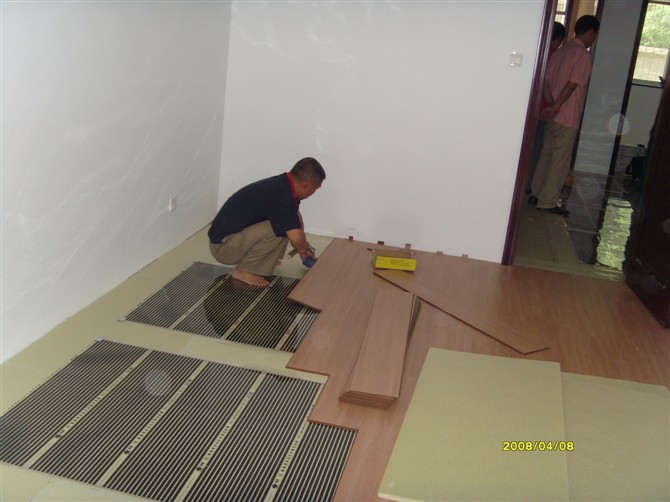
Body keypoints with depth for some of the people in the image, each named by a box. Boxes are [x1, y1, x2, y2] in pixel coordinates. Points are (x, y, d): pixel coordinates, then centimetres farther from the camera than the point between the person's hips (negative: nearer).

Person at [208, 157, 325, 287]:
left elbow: (296, 215, 23)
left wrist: (304, 248, 25)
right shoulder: (281, 194, -27)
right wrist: (305, 249, -10)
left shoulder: (283, 185, 2)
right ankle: (244, 271, -9)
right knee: (279, 229, -26)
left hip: (234, 237, 9)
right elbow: (296, 238, -34)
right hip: (223, 246, -9)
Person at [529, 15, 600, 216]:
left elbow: (546, 82, 4)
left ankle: (536, 193, 25)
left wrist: (551, 105, -5)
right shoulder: (583, 55, -14)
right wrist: (556, 107, -17)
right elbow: (571, 85, -21)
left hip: (553, 116, 8)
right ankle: (547, 202, 4)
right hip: (567, 118, -8)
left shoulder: (560, 52, 11)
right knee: (560, 161, -1)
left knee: (546, 155, 17)